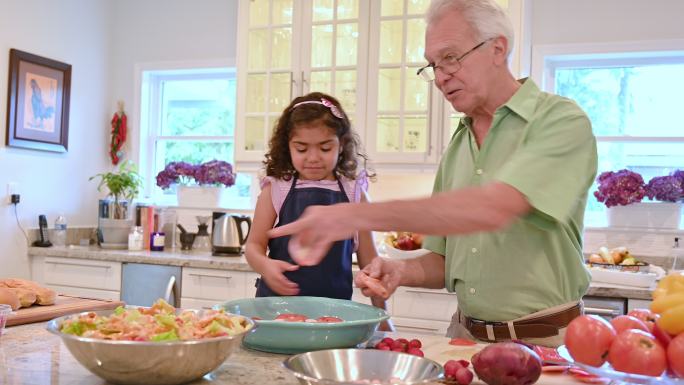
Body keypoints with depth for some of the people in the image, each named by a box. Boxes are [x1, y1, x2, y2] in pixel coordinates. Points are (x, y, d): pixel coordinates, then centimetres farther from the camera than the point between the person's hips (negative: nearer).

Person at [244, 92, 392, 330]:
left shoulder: (353, 194, 5)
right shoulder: (275, 190, 3)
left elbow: (368, 258, 10)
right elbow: (254, 245, 5)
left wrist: (381, 315, 11)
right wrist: (265, 265, -18)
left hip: (335, 306, 0)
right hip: (279, 300, 0)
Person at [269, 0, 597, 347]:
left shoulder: (561, 121, -9)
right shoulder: (456, 147, 11)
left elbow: (493, 208, -26)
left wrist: (361, 215, -28)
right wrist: (402, 271, -7)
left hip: (544, 343, -5)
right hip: (465, 334, 5)